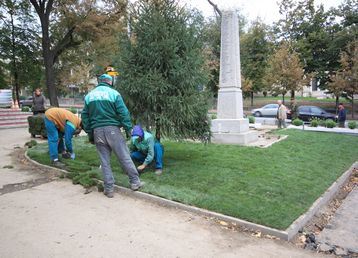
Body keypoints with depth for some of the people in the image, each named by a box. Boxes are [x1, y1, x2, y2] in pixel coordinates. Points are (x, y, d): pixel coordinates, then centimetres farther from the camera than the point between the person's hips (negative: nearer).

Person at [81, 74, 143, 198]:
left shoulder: (89, 96, 13)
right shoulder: (113, 93, -1)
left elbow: (85, 116, 13)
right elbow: (123, 113, -8)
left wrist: (90, 134, 18)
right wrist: (128, 128, -1)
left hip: (97, 131, 4)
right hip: (112, 129, -4)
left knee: (105, 161, 9)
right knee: (125, 157, 5)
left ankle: (108, 189, 12)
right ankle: (135, 182, 12)